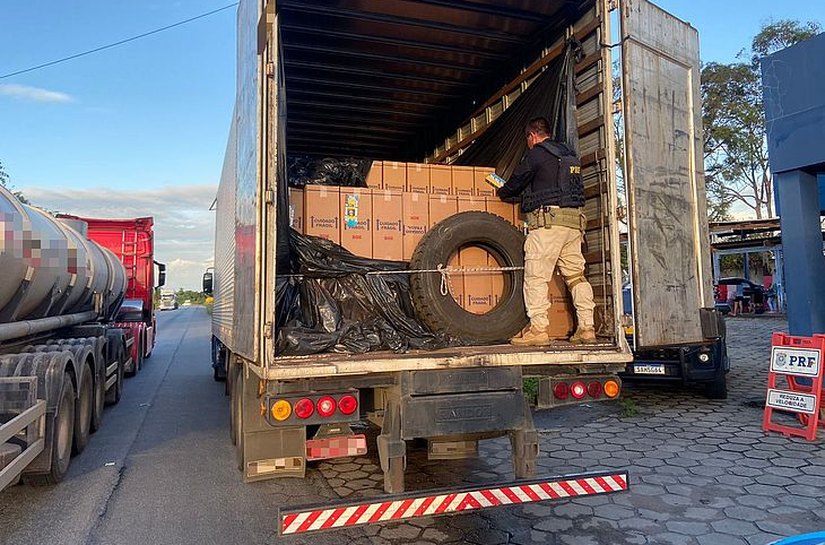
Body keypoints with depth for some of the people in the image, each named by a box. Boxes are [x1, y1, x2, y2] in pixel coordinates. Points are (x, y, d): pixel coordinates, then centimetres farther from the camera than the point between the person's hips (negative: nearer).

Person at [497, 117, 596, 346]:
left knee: (536, 276, -6)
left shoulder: (537, 154, -1)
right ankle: (586, 327, 7)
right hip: (575, 219, 8)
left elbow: (517, 181, 5)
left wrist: (502, 193, 27)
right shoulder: (570, 155, 24)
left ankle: (538, 329, -9)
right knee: (576, 275, 8)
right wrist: (518, 196, 37)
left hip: (548, 220, -8)